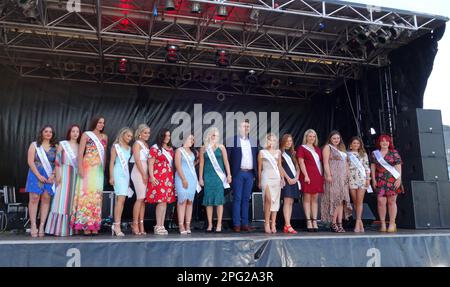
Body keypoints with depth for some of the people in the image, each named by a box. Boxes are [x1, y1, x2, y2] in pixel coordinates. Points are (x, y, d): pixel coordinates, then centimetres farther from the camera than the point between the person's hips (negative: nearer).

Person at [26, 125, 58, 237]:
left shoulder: (55, 147, 9)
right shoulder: (34, 145, 5)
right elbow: (30, 162, -3)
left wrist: (53, 175, -10)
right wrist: (39, 175, -12)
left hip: (50, 176, 1)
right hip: (36, 175, -1)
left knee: (46, 199, -3)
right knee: (34, 198, -6)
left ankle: (42, 226, 0)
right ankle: (33, 226, -3)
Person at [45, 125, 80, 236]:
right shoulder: (62, 144, 6)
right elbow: (57, 160, 0)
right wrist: (58, 175, -10)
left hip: (76, 175, 3)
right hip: (65, 174, -3)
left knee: (73, 201, 2)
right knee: (62, 199, -6)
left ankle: (71, 228, 6)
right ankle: (59, 228, -3)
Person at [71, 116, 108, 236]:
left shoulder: (104, 137, 15)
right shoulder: (86, 135, 2)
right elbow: (80, 153, -5)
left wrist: (104, 169, 11)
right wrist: (80, 168, -14)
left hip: (99, 169, 5)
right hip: (88, 167, -4)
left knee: (97, 195, 4)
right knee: (86, 193, -8)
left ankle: (94, 225, 9)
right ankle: (85, 225, -3)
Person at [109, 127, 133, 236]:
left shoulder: (129, 148, 17)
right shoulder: (116, 146, 0)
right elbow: (112, 162, -4)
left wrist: (129, 178, 15)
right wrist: (111, 176, -12)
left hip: (126, 174, 6)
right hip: (118, 173, -6)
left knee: (120, 199, 5)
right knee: (121, 199, -16)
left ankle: (116, 225, 9)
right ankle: (117, 225, -15)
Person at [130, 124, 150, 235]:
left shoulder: (146, 144, 18)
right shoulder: (137, 143, -3)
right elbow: (137, 160, -11)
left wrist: (147, 174, 8)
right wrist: (143, 174, -13)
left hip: (145, 172, 7)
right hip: (139, 172, -7)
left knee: (143, 199, 3)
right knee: (140, 198, -11)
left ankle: (141, 225, 5)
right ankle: (135, 224, -4)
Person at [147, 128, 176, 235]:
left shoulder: (170, 149, 17)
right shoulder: (155, 148, -2)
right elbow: (150, 164, -7)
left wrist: (173, 178, 13)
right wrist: (152, 177, -15)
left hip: (169, 179, 6)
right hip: (158, 178, -6)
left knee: (165, 201, 5)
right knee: (161, 201, -10)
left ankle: (161, 226, 10)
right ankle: (158, 226, -4)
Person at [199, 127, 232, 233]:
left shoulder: (221, 147, 7)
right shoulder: (203, 149, 7)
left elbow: (226, 162, 5)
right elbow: (201, 164, 7)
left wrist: (229, 175, -3)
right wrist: (200, 178, 2)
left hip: (219, 175, -1)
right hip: (208, 176, 1)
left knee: (219, 199, -3)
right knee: (209, 200, 1)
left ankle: (219, 224, 0)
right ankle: (210, 224, 8)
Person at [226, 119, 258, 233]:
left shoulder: (253, 142, 14)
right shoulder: (232, 140, 0)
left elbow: (256, 158, 14)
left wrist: (255, 173, 7)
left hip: (250, 173, 4)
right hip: (238, 173, -4)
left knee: (246, 199, 8)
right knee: (237, 198, -2)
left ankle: (245, 224, 12)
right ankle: (236, 224, 2)